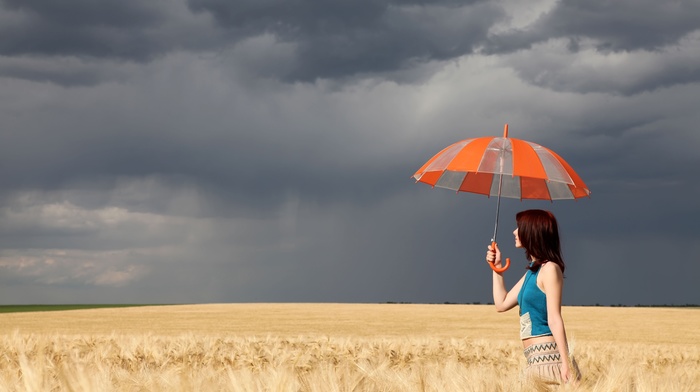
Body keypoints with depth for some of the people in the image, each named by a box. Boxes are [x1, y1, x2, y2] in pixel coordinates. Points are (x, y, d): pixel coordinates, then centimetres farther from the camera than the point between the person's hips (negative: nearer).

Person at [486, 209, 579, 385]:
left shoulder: (549, 269, -10)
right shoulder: (532, 271, 17)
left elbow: (555, 319, -16)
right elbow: (502, 304, 24)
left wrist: (566, 364, -19)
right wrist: (497, 268, 23)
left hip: (548, 357, -9)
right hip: (537, 359, 9)